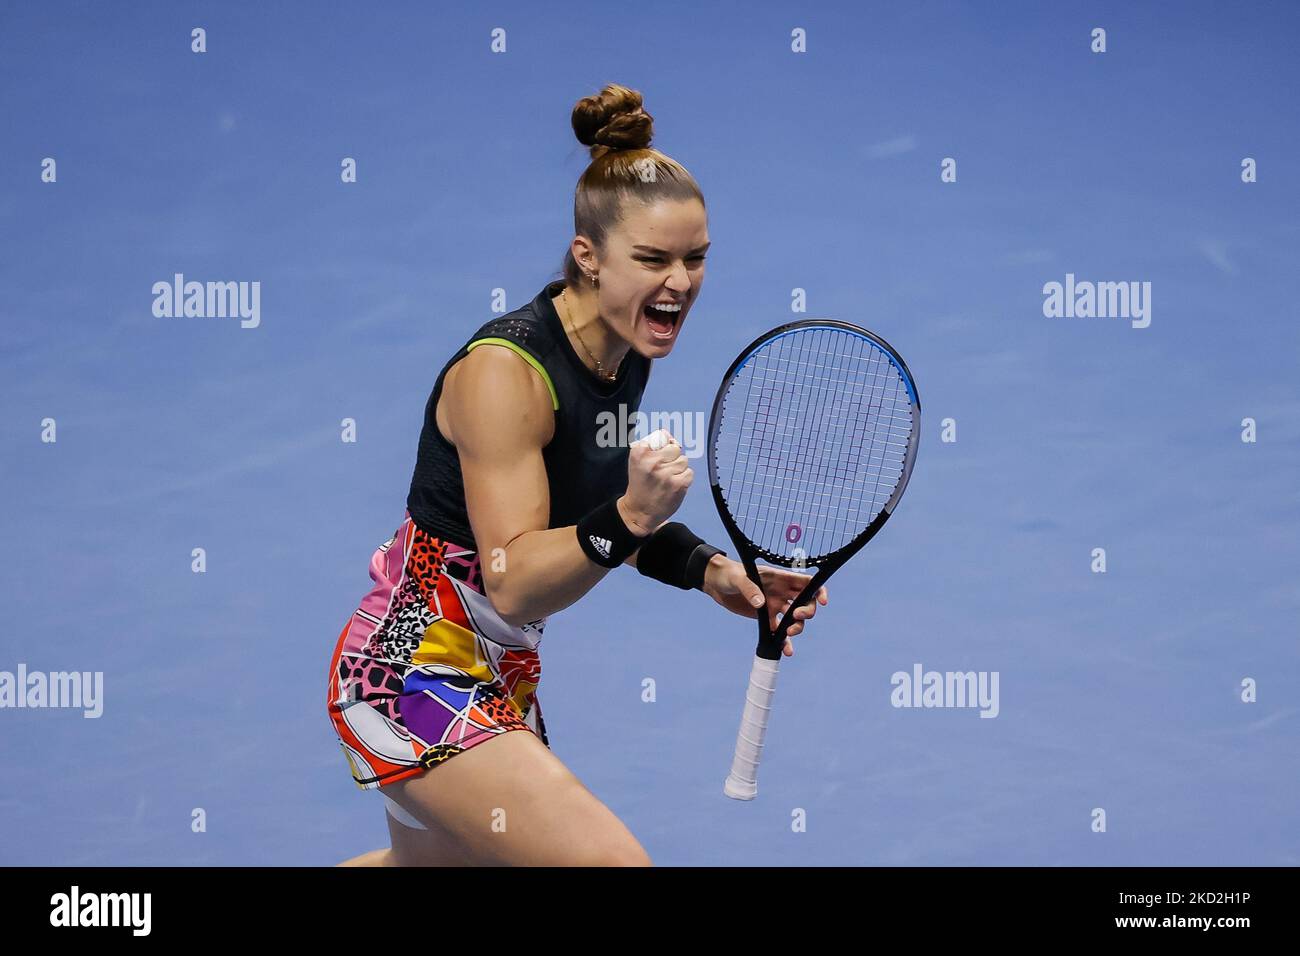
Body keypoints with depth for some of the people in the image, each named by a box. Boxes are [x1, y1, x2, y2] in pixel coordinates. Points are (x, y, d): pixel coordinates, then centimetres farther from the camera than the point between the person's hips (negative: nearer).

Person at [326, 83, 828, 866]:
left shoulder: (629, 353, 0)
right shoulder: (503, 369, -25)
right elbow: (513, 584, -28)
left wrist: (710, 571, 1)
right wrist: (629, 517, -42)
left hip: (503, 673, 10)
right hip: (413, 674, -9)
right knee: (613, 860, -21)